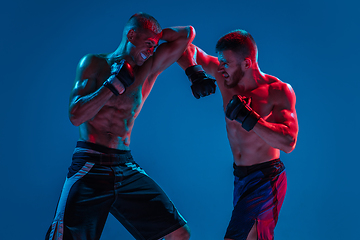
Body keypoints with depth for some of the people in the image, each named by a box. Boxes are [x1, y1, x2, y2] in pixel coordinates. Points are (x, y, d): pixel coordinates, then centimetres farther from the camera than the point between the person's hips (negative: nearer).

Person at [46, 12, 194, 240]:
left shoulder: (148, 70, 11)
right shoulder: (94, 63, 1)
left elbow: (187, 34, 12)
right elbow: (76, 116, -10)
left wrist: (154, 35, 12)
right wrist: (116, 83, -11)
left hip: (127, 168, 4)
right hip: (90, 167, -4)